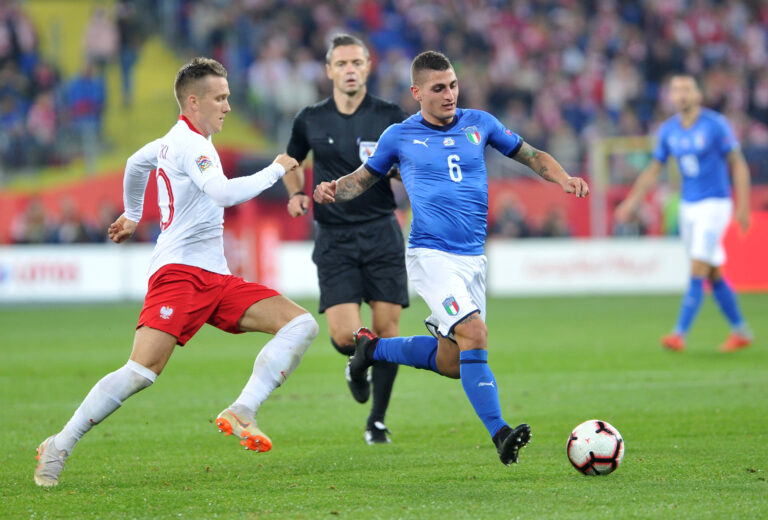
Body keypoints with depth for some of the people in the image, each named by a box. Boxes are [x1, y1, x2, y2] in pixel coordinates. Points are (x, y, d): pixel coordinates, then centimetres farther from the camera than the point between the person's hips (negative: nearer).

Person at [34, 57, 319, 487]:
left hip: (216, 277, 9)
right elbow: (224, 194, -24)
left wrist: (133, 215, 54)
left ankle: (240, 414, -18)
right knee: (142, 372, -22)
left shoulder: (178, 141, 21)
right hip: (179, 271, -9)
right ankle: (58, 448, -8)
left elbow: (137, 163, 40)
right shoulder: (190, 144, -8)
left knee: (302, 324, -8)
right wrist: (275, 171, -12)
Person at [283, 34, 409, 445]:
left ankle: (377, 419, 14)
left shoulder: (390, 117, 1)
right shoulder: (310, 121, 4)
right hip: (334, 237, 0)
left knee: (386, 328, -3)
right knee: (344, 334, -12)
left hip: (381, 232, 0)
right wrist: (295, 193, 2)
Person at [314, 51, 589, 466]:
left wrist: (563, 179, -2)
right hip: (430, 255, -5)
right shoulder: (400, 136, 3)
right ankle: (499, 435, -25)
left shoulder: (479, 124, 9)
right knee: (474, 334, -25)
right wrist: (333, 190, -6)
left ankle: (372, 347, 32)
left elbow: (531, 155, 17)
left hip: (473, 258, 5)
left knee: (452, 363, 9)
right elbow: (364, 178, 15)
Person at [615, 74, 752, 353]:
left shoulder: (715, 125, -11)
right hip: (688, 206, 6)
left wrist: (743, 206, -14)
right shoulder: (668, 130, 5)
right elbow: (653, 170, 15)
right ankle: (740, 331, 21)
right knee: (714, 275, 9)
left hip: (714, 204, -6)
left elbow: (738, 164, -8)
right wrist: (631, 202, 8)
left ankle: (680, 334, -18)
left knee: (698, 270, -14)